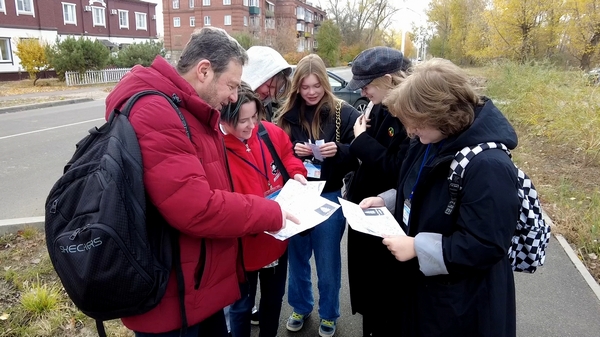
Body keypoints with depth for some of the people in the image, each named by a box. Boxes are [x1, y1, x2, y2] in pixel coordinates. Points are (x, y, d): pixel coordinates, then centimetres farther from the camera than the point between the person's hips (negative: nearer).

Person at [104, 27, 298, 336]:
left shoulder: (191, 113, 10)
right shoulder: (154, 114, -25)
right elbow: (196, 209, -32)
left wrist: (263, 207, 1)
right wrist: (271, 214, -19)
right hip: (173, 299, -10)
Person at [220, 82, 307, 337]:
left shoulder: (270, 132, -9)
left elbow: (286, 152, 11)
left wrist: (296, 173, -6)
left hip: (278, 236, 6)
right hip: (245, 245, -5)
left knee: (274, 296, 27)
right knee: (242, 305, 18)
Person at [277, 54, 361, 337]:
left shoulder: (344, 114, -8)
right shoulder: (288, 114, -1)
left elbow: (358, 157, -4)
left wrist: (339, 151, -23)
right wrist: (292, 152, -15)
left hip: (329, 197, -2)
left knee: (327, 261, 13)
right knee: (297, 257, 17)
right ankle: (301, 307, 41)